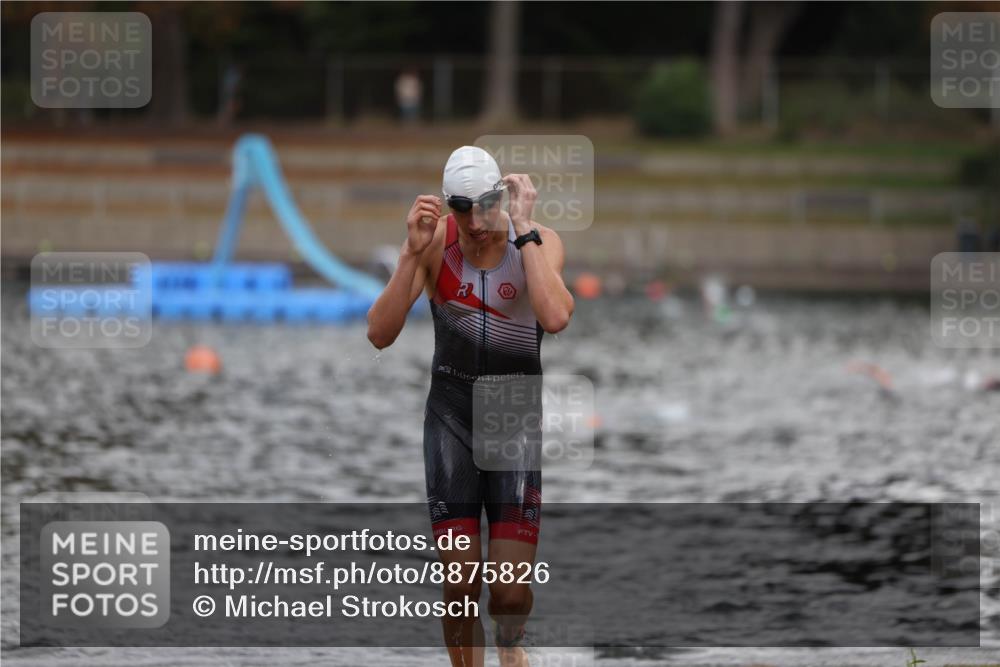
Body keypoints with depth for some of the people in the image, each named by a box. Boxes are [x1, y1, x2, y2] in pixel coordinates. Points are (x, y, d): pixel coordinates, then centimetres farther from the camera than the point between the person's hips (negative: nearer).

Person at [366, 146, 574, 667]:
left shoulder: (540, 241, -10)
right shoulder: (436, 241, -7)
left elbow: (556, 318, -31)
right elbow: (380, 334, -14)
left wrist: (523, 230, -27)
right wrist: (413, 253, -23)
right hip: (452, 411, 1)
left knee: (510, 591, -8)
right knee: (460, 583, -5)